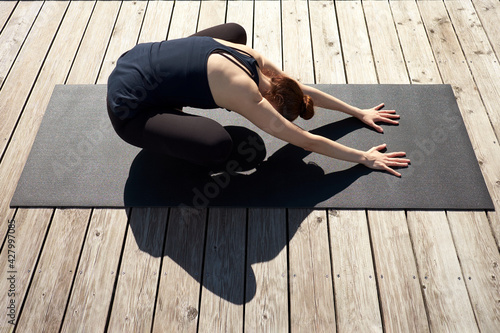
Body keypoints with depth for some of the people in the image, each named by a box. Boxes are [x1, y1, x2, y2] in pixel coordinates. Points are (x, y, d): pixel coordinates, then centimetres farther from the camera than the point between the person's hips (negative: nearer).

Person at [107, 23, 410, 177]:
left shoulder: (254, 59, -4)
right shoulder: (245, 93, -25)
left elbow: (302, 88, 6)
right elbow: (304, 140, -19)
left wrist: (359, 112, 11)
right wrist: (363, 157, -10)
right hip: (128, 106, -8)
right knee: (218, 146, -30)